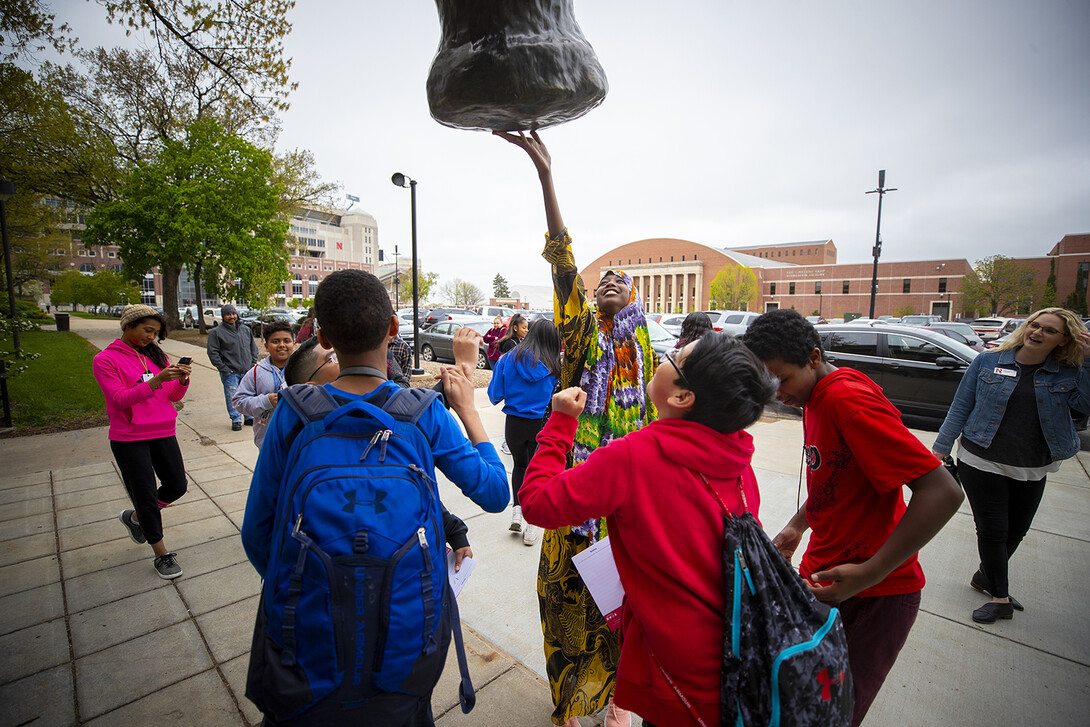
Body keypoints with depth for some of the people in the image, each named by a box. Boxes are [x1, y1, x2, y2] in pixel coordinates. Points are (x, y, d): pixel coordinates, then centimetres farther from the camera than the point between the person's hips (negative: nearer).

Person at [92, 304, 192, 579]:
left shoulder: (156, 356, 8)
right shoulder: (105, 359, -7)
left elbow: (172, 396, 7)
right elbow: (119, 400, -17)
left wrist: (182, 380, -14)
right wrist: (156, 380, -29)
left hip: (164, 433, 5)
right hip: (129, 439, -5)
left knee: (177, 486, 8)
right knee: (146, 495, 4)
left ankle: (135, 517, 38)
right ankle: (162, 554, 19)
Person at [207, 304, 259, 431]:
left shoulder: (246, 329, 11)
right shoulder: (216, 332, -2)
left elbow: (253, 347, 18)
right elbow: (213, 353, -5)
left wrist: (253, 363, 7)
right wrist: (224, 369, -10)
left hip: (247, 371, 4)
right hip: (230, 373, -4)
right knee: (232, 398, -2)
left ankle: (250, 417, 22)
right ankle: (236, 420, 9)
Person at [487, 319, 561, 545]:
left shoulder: (508, 359, -7)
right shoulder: (554, 367, -6)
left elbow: (495, 396, -5)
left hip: (514, 423, 1)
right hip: (542, 425, 0)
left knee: (520, 464, 26)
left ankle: (516, 509, 15)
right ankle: (531, 525, 18)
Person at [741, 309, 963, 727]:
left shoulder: (848, 401, -25)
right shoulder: (815, 399, 5)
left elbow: (943, 492, -28)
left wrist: (868, 573, -28)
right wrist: (797, 526, 13)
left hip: (872, 597, -8)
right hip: (824, 579, 8)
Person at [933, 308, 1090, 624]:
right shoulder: (988, 361, -4)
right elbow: (960, 407, -1)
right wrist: (941, 449, -4)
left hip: (1032, 470, 4)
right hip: (982, 463, -3)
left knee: (1016, 530, 14)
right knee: (992, 530, 1)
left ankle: (985, 576, 37)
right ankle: (1001, 598, 18)